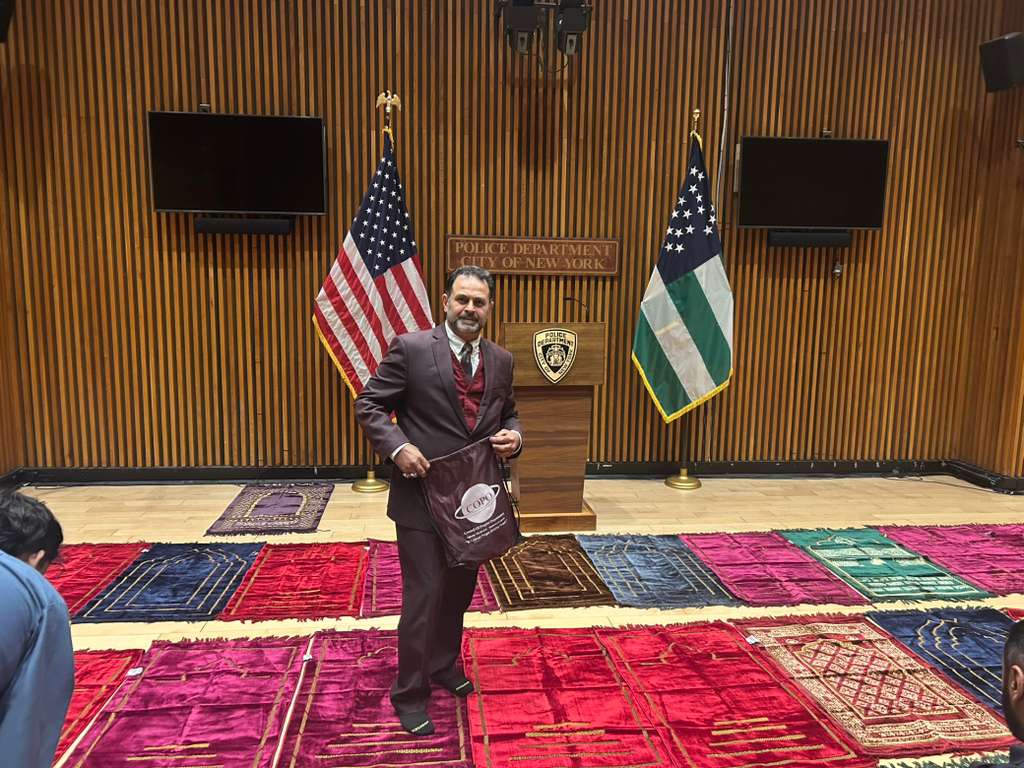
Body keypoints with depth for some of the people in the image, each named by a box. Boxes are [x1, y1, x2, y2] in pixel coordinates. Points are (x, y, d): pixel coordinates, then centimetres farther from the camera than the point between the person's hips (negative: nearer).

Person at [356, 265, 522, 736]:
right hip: (423, 498, -5)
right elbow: (369, 406, -8)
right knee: (423, 598, 2)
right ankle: (409, 694, 22)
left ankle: (444, 666, 44)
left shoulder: (501, 360, 5)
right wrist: (398, 447, -23)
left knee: (458, 592, 20)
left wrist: (513, 437, -5)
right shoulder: (410, 348, -11)